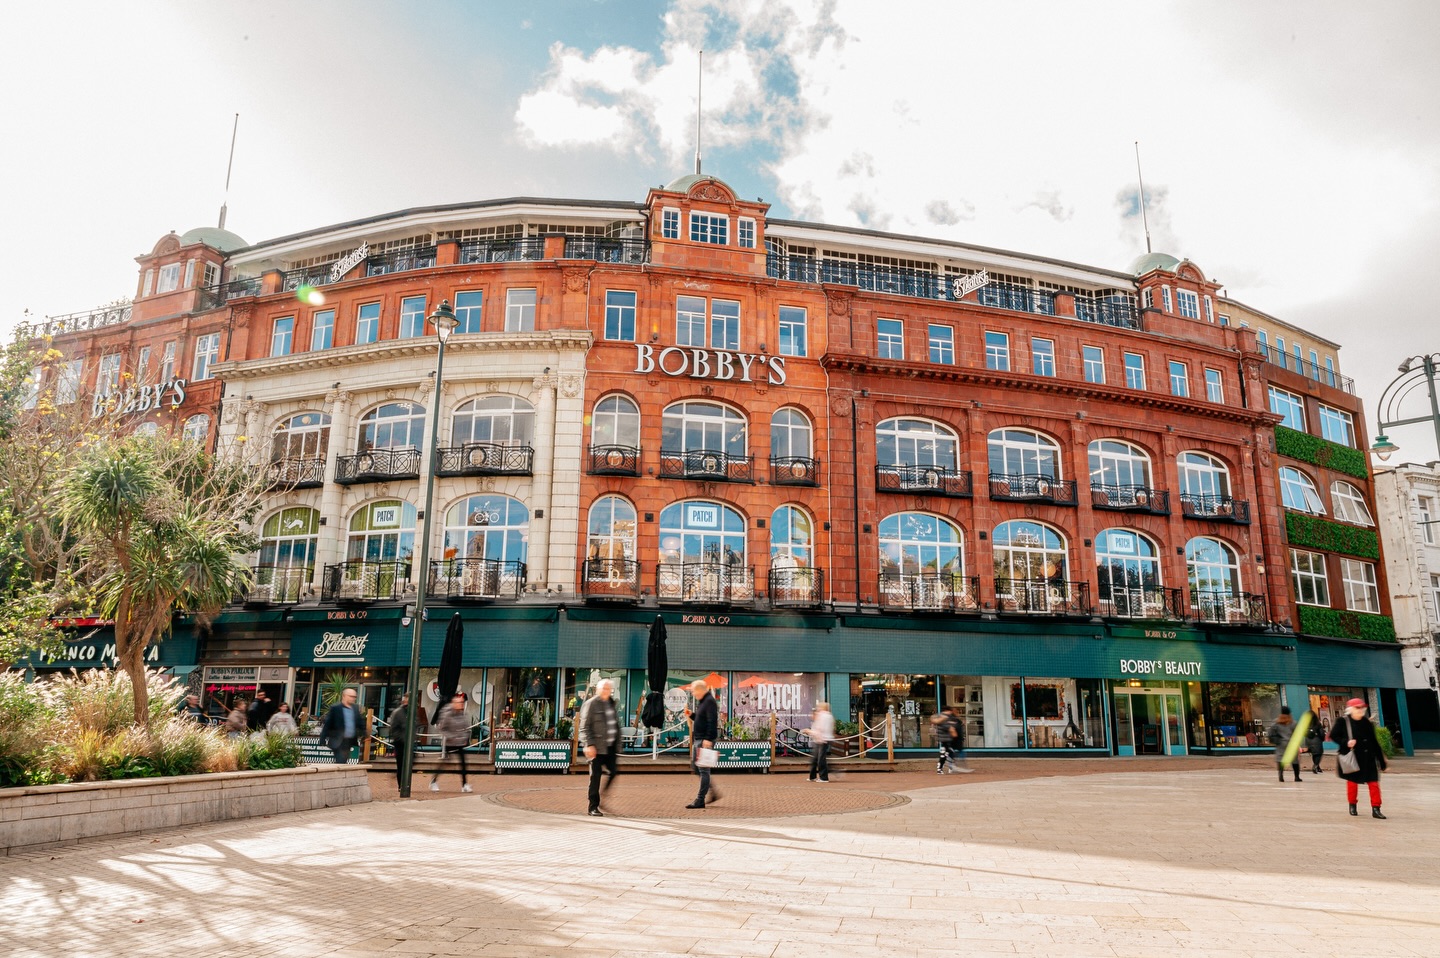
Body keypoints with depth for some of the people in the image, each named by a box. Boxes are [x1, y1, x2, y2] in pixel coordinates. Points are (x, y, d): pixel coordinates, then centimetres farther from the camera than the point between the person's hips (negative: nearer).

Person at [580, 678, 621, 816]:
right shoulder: (591, 703, -7)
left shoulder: (611, 703, 14)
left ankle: (594, 795, 20)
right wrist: (589, 745, -18)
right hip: (597, 746, -7)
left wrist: (618, 742, 14)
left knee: (614, 772, 3)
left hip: (610, 745, 7)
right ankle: (593, 807, 6)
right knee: (595, 776, -2)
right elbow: (584, 726, -11)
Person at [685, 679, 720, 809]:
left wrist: (708, 739, -26)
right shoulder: (702, 701, 16)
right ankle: (712, 792, 24)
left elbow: (712, 721, -22)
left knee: (703, 769, -6)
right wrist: (691, 715, 7)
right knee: (695, 766, 16)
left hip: (705, 740, -11)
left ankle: (700, 800, -2)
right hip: (698, 739, 11)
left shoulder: (709, 701, -15)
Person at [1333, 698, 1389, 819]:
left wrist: (1382, 760, 11)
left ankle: (1375, 809, 3)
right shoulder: (1342, 722, -6)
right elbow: (1333, 736, -3)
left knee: (1374, 782, -3)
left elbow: (1374, 743, 9)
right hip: (1351, 758, -3)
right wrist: (1346, 743, -20)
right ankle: (1352, 805, 27)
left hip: (1368, 758, 3)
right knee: (1352, 781, 8)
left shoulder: (1367, 723, 4)